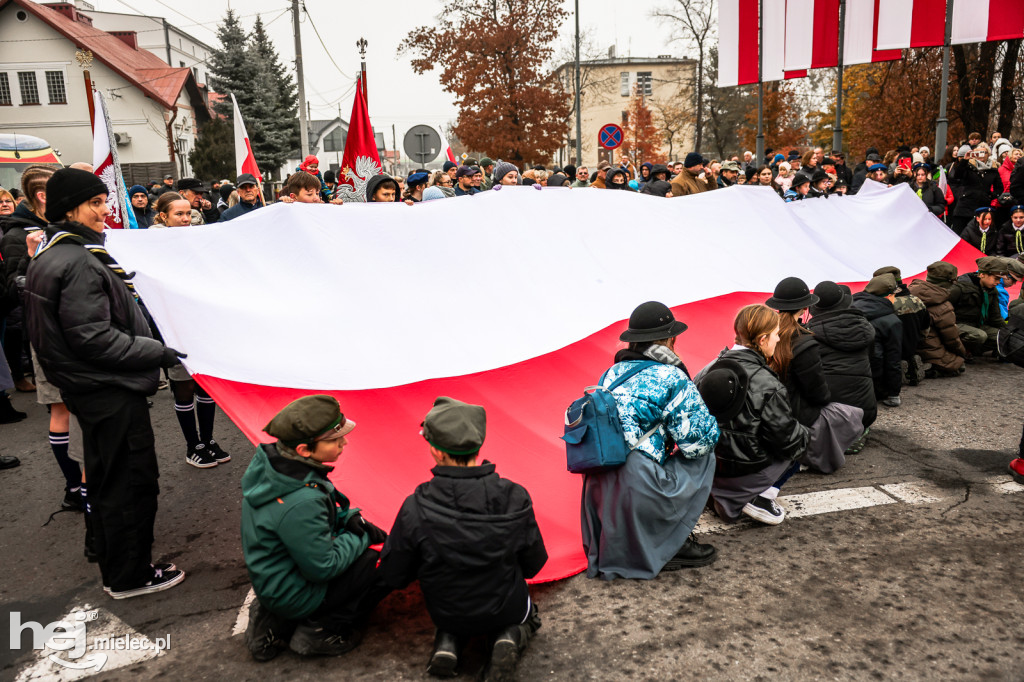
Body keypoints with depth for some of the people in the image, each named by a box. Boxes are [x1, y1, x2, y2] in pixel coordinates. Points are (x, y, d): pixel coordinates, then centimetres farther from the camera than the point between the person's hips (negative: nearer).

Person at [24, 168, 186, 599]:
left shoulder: (50, 256, 11)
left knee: (106, 480, 21)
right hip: (111, 390, -11)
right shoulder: (78, 263, -22)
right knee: (133, 481, 1)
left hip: (91, 388, 11)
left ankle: (115, 568, 36)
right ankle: (130, 576, 14)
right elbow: (93, 338, -25)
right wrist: (158, 353, -21)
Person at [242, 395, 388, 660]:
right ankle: (319, 630, 3)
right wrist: (359, 536, -9)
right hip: (294, 595, -8)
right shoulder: (300, 503, -36)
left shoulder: (268, 461, -9)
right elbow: (323, 567, -23)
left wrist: (349, 519, -3)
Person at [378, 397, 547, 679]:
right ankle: (509, 637, 1)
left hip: (445, 615, 1)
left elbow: (392, 577, -12)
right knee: (527, 613, 35)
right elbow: (533, 565, -8)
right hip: (506, 611, -1)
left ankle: (448, 642, 7)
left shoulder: (415, 509, -26)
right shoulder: (515, 497, -22)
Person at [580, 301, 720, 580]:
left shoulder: (611, 374, 14)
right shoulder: (672, 378, -5)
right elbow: (699, 439, -4)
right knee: (703, 456, 14)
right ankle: (674, 545, 14)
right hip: (638, 492, -7)